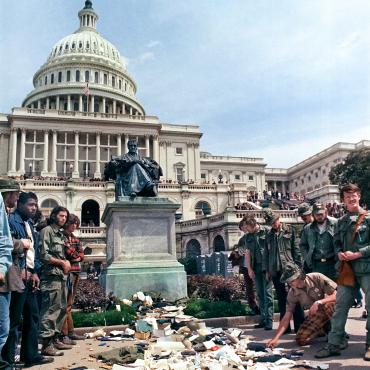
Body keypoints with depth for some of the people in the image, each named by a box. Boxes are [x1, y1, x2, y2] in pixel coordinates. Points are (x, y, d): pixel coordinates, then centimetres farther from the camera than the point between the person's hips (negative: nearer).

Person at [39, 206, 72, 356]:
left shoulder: (61, 235, 20)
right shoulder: (47, 231, -6)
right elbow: (43, 255, -14)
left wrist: (66, 262, 5)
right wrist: (62, 263, -9)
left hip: (62, 276, 9)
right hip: (51, 276, -9)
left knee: (62, 309, 13)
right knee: (50, 310, -9)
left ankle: (55, 339, 22)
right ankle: (46, 344, -6)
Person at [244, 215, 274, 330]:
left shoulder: (266, 231, -5)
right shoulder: (248, 236, 11)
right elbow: (248, 253, 11)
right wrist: (249, 269, 3)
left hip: (267, 267, -5)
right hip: (256, 268, 6)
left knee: (267, 293, -5)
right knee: (260, 294, 10)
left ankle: (269, 320, 0)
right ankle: (263, 319, 18)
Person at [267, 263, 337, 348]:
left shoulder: (317, 278, -23)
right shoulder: (292, 293, -12)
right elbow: (287, 317, -12)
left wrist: (319, 302, -38)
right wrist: (276, 338, -22)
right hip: (316, 315, 4)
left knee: (328, 304, -38)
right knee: (300, 339, -13)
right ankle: (325, 328, 13)